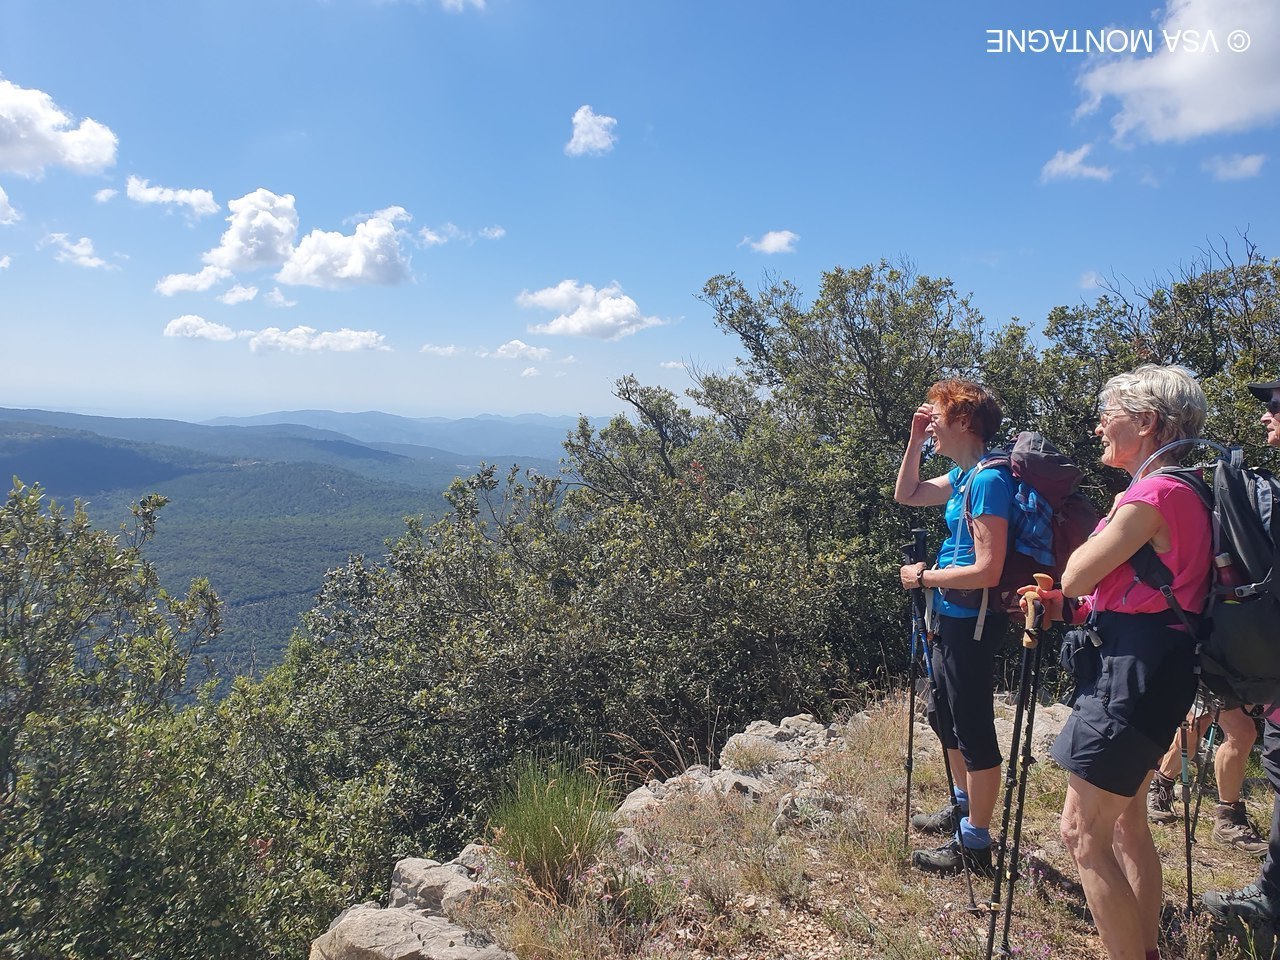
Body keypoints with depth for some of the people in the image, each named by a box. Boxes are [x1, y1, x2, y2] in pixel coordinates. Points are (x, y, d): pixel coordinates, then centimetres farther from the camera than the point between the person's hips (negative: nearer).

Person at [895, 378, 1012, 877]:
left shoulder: (988, 480, -22)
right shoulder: (961, 475, 6)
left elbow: (986, 572, -26)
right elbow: (906, 495, 19)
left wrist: (923, 577, -13)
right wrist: (914, 440, 9)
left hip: (971, 623, -10)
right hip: (949, 617, 10)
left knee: (973, 732, 4)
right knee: (945, 718, 24)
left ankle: (975, 844, 19)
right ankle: (963, 808, 44)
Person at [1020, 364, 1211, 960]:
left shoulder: (1152, 495, -18)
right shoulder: (1179, 492, 14)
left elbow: (1074, 579, -15)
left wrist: (1108, 525, 0)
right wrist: (1063, 607, 3)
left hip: (1133, 668, -11)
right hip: (1149, 663, 11)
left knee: (1083, 834, -4)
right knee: (1126, 822, 19)